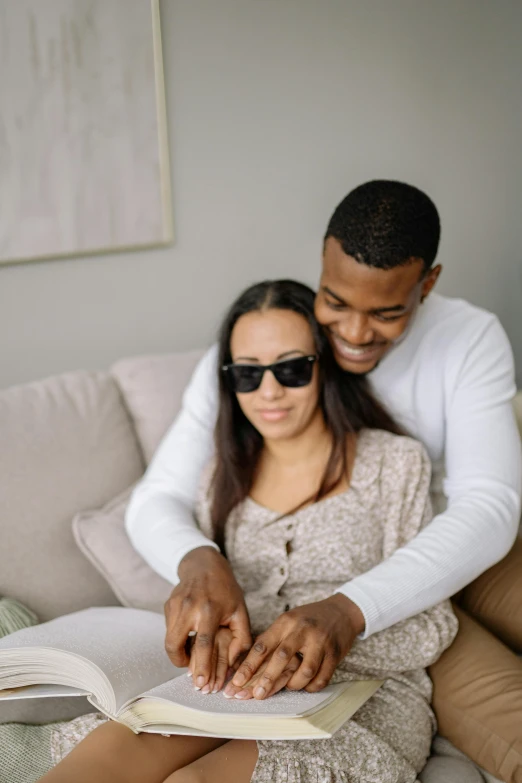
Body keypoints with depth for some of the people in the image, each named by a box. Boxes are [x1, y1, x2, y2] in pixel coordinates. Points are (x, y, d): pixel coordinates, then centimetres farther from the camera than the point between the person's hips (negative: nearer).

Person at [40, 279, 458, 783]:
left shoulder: (395, 463, 1)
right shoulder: (224, 478, 15)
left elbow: (430, 628, -2)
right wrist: (211, 628, -11)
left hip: (366, 699, -3)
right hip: (240, 692, 4)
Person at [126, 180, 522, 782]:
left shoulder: (472, 338, -11)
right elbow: (157, 499, -10)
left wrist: (348, 609, -39)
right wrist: (197, 562, -37)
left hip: (460, 558, 3)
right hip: (329, 590, -3)